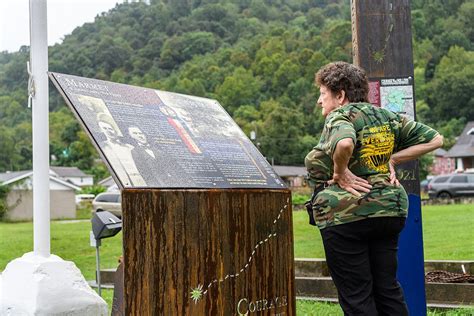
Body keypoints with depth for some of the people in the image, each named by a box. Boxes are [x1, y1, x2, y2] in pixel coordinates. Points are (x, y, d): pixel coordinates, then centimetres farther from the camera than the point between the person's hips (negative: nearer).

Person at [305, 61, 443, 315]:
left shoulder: (340, 116, -10)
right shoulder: (385, 116, 11)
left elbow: (345, 143, -35)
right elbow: (434, 139, 14)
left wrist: (340, 173, -18)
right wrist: (391, 159, 9)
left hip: (345, 214, -7)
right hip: (389, 210, 7)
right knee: (387, 288, 15)